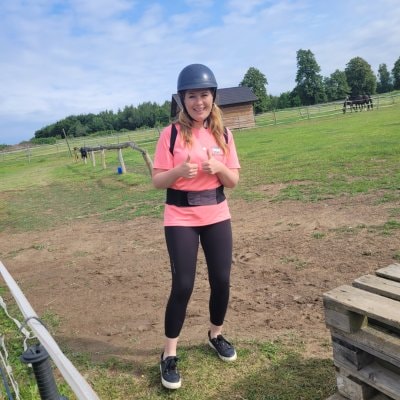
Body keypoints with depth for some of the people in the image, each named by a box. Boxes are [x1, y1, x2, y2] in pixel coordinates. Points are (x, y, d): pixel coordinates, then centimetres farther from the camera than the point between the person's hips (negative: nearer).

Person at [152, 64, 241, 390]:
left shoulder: (223, 134, 3)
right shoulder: (171, 134, -7)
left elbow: (234, 181, 3)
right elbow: (157, 181, -8)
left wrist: (218, 167, -18)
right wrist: (180, 171, -27)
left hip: (217, 217, 4)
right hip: (180, 220, -3)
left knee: (222, 280, 9)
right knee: (183, 286, -3)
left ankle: (216, 335, 36)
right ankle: (169, 355, 15)